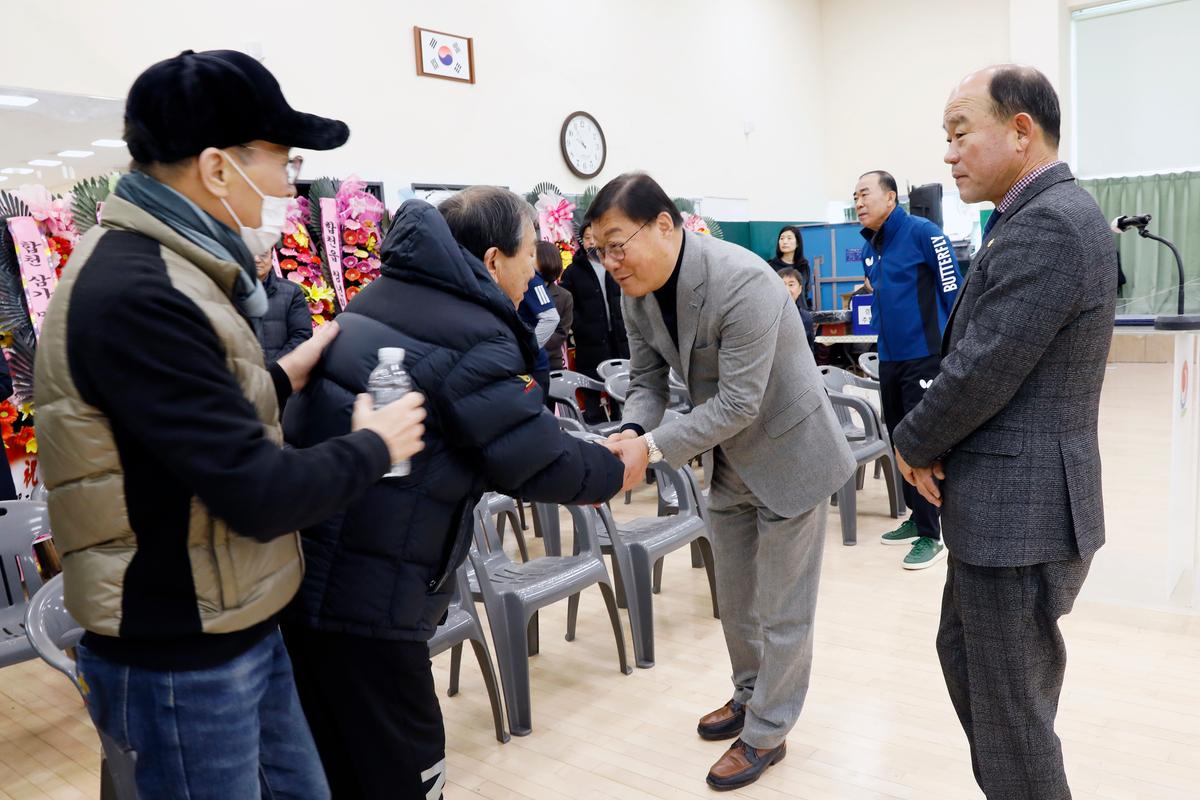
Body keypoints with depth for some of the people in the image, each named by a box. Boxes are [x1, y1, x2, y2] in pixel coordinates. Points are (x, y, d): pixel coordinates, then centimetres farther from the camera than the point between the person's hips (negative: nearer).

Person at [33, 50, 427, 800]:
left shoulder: (163, 269, 7)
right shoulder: (136, 294, -26)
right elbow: (258, 496, -27)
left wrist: (283, 378, 4)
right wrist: (374, 446, -12)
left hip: (240, 634, 9)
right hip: (182, 661, -9)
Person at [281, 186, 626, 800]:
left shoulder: (390, 293, 12)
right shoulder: (474, 337, -16)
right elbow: (535, 459, -12)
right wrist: (613, 470, 5)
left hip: (301, 570, 9)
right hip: (358, 593, -9)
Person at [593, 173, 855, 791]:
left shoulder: (742, 282, -32)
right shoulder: (636, 294, -8)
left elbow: (739, 402, -31)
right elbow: (647, 380, -1)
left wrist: (652, 447, -36)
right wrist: (630, 434, -22)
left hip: (787, 453, -7)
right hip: (730, 461, 7)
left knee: (782, 608, 7)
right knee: (734, 599, 21)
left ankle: (767, 732, 25)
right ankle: (749, 695, 44)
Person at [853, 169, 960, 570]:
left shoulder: (923, 233, -11)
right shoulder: (869, 247, 11)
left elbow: (953, 292, -13)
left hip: (925, 358, -8)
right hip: (889, 360, 8)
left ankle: (930, 536, 6)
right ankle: (917, 518, 28)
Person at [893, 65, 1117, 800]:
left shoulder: (1047, 224, -21)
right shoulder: (1045, 216, 13)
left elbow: (980, 374, -23)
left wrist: (912, 446, -6)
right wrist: (936, 444, 3)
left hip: (1019, 510, -10)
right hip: (1008, 500, 10)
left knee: (1010, 707, 6)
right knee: (965, 658, 24)